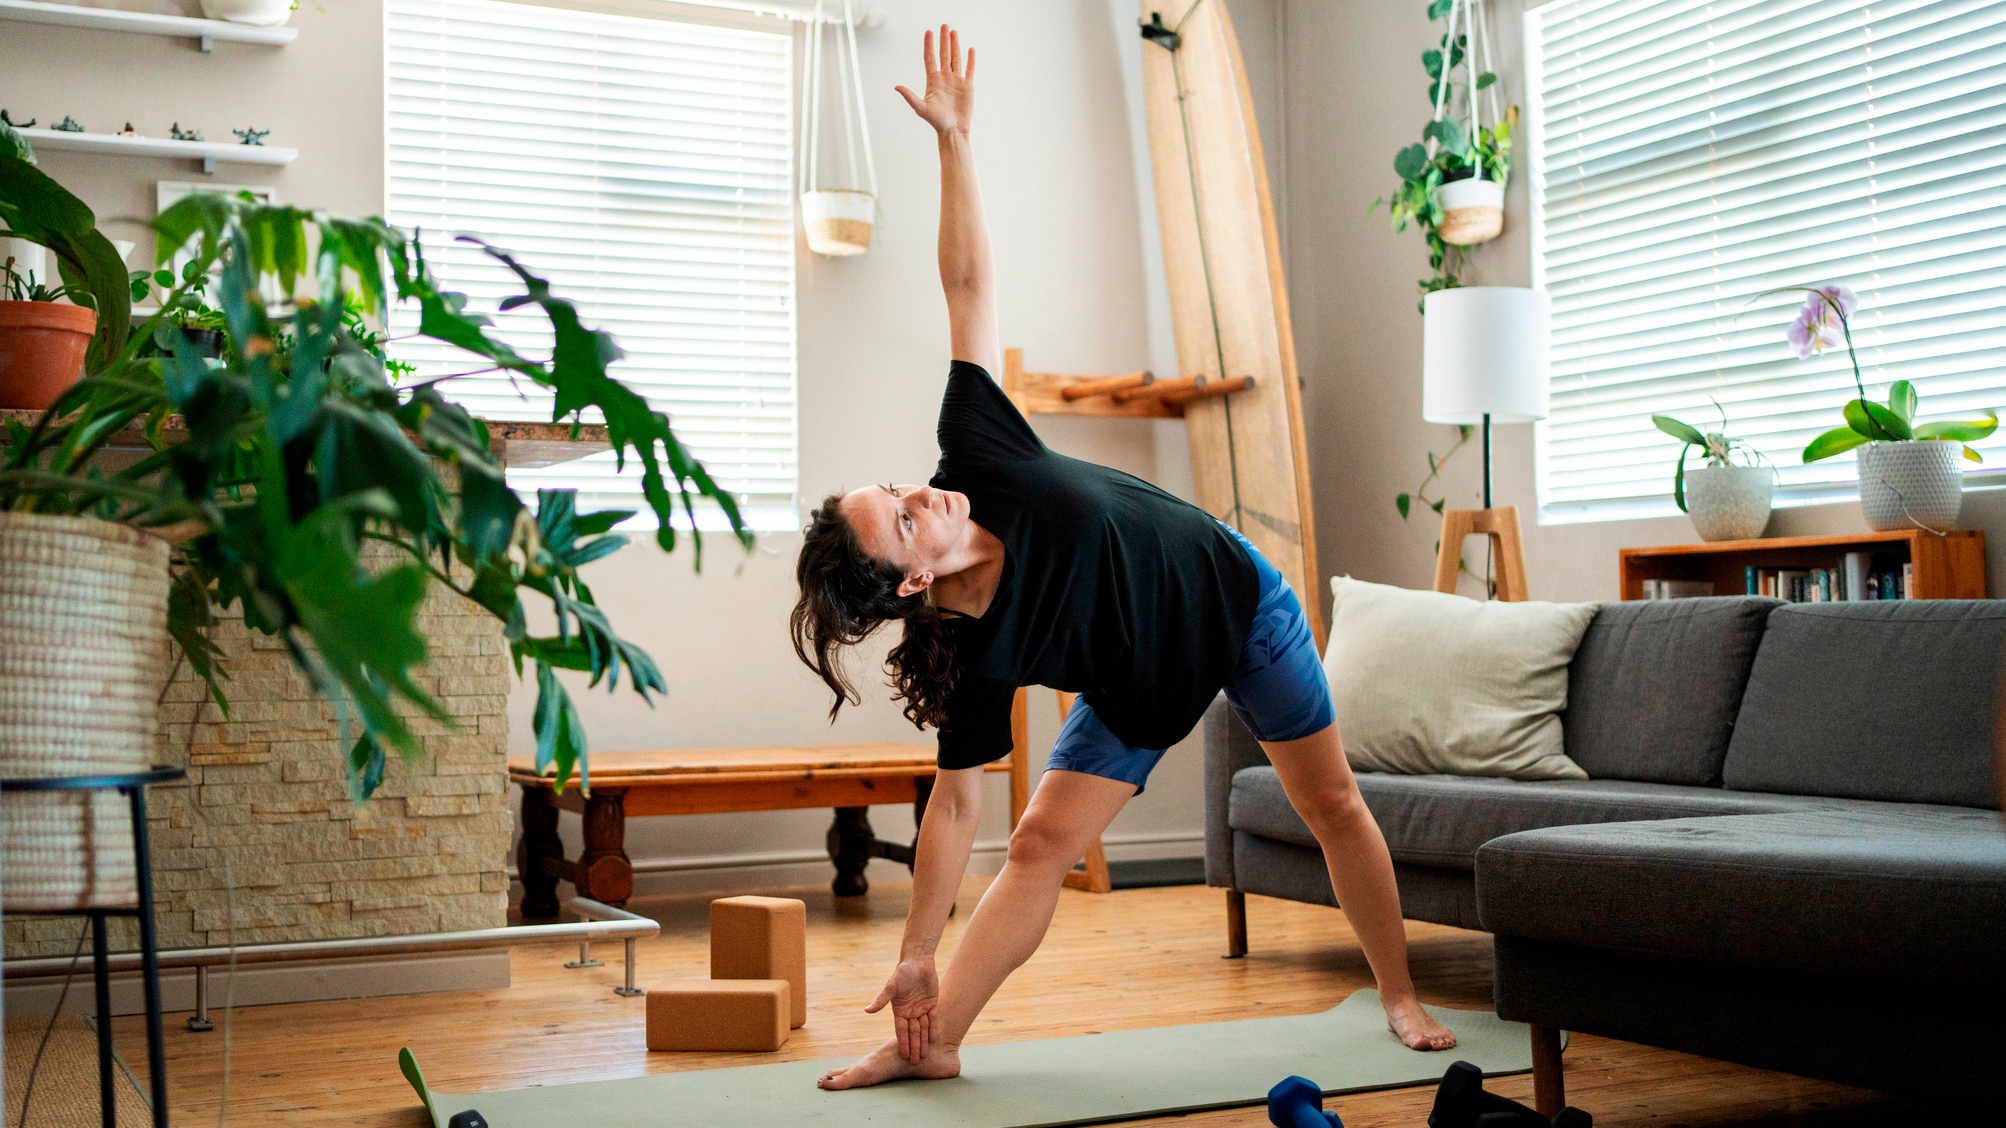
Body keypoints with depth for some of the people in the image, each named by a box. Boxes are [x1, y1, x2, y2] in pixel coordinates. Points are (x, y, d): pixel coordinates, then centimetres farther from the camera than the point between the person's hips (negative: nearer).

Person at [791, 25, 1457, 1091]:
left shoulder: (977, 459, -29)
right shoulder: (974, 655, -30)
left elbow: (968, 288, -27)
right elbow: (955, 805, -22)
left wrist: (955, 139, -32)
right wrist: (917, 957, -21)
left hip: (1236, 598, 2)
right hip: (1139, 689, -2)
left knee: (1330, 804, 10)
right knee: (1041, 843, -12)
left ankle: (1400, 997, 28)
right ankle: (930, 1045, -1)